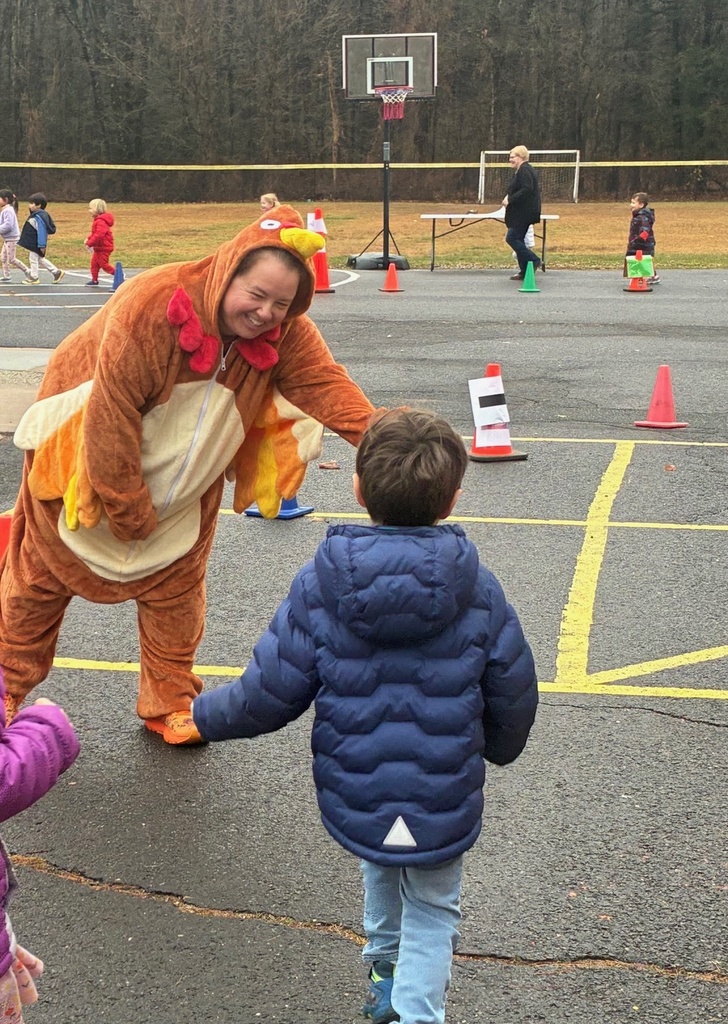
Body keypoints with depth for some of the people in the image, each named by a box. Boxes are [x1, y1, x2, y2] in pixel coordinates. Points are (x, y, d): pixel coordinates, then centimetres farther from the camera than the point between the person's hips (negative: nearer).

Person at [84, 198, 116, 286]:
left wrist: (90, 243, -27)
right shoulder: (97, 220, 13)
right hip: (98, 248, 10)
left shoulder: (101, 222, -23)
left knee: (103, 264, -3)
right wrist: (88, 239, 7)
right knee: (94, 263, 11)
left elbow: (99, 235, -31)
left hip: (104, 248, -10)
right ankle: (94, 279, 16)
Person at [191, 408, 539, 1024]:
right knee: (432, 911, 22)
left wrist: (204, 715, 11)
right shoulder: (478, 591, -12)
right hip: (444, 808, -2)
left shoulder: (319, 586, -14)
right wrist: (499, 747, 20)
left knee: (380, 865, 34)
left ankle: (384, 968, 50)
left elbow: (269, 695, -10)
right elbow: (513, 698, -2)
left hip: (352, 804, 2)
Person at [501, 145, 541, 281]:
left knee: (511, 238, -10)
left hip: (524, 212, -11)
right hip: (521, 212, 11)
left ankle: (533, 261, -7)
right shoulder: (522, 170, 17)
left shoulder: (524, 170, -16)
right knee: (518, 239, 11)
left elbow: (527, 189, -26)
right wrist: (509, 196, 11)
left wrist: (510, 199, -23)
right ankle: (524, 272, 13)